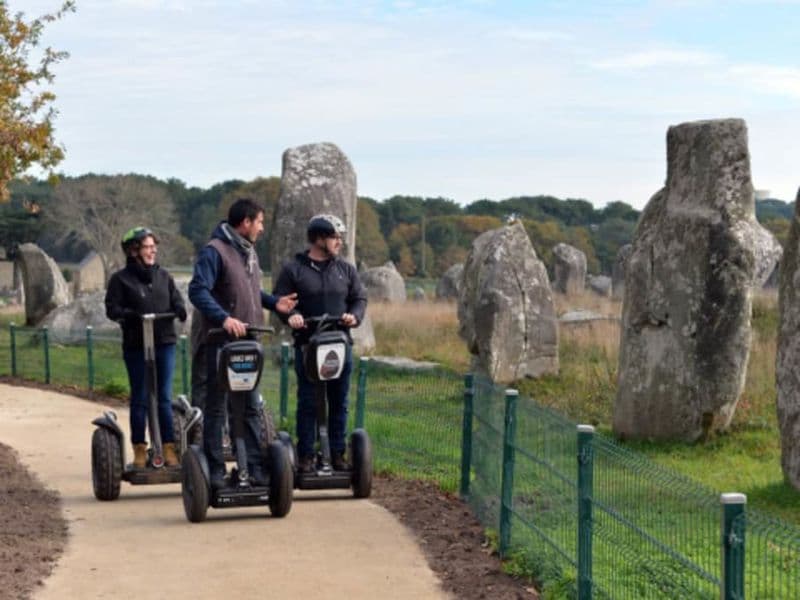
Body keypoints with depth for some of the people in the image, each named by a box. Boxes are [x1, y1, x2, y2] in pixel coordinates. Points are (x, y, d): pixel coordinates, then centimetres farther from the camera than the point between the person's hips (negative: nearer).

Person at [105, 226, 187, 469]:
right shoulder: (121, 279, -1)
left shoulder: (163, 275, 11)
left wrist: (180, 309, -11)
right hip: (136, 346, -3)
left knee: (164, 398, 5)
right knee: (140, 399, 4)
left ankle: (169, 448, 8)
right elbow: (112, 309, -6)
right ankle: (140, 450, 12)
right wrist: (132, 315, -23)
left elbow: (176, 299, 12)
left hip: (165, 342, 3)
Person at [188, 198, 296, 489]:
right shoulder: (214, 251, -13)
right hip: (219, 342, -8)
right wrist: (224, 318, -35)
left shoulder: (249, 251, 16)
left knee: (251, 407, 10)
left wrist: (273, 302, 11)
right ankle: (215, 472, 5)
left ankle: (255, 468, 15)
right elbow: (198, 290, -24)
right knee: (216, 408, 0)